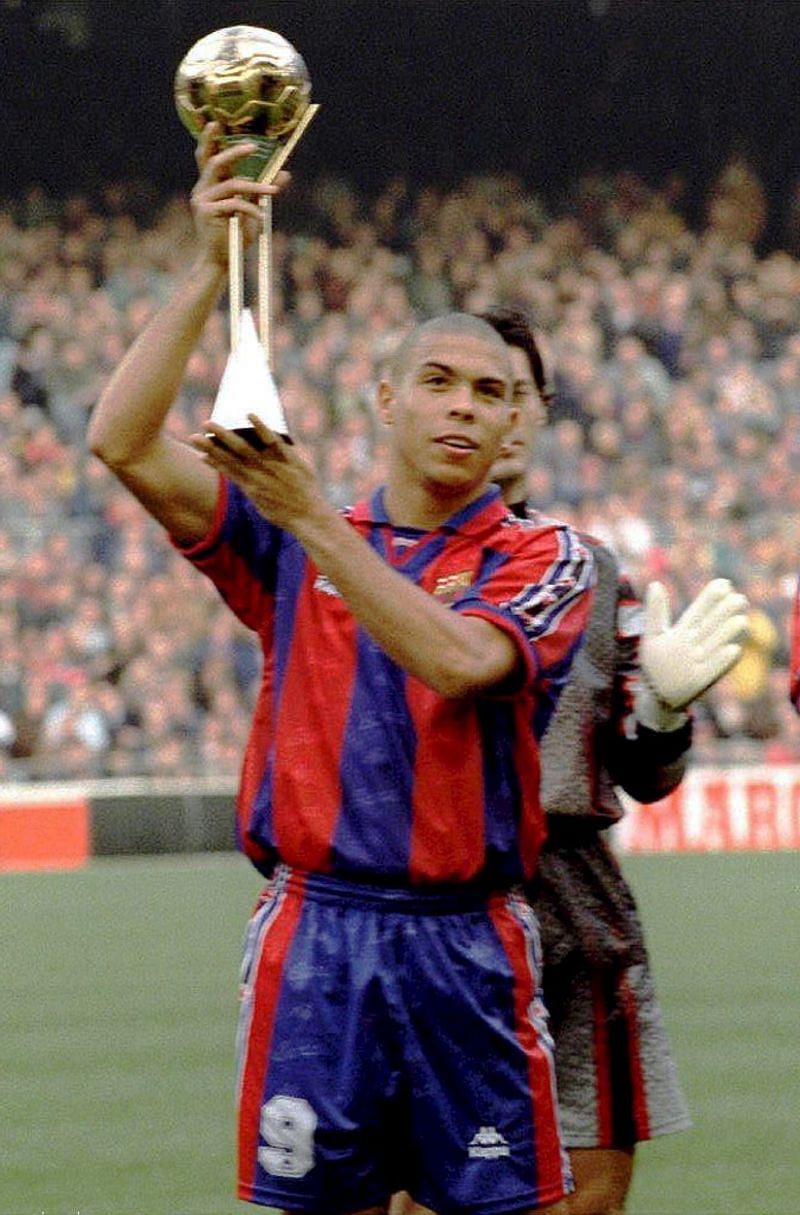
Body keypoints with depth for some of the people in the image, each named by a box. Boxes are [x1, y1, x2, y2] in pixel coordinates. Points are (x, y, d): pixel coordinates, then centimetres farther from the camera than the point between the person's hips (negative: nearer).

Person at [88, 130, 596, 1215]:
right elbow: (124, 444, 0)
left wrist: (313, 521, -18)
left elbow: (456, 662, -16)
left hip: (469, 951, -1)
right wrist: (211, 269, -7)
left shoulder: (541, 557, 5)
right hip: (315, 937, 1)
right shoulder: (294, 545, 12)